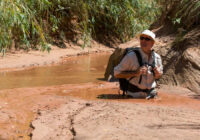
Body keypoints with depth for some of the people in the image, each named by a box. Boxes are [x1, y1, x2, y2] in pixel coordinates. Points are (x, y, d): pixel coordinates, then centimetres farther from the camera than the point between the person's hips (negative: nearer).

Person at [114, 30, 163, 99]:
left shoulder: (157, 57, 2)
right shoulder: (131, 56, -12)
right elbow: (117, 74, -10)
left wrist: (158, 74, -6)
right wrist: (135, 73, -20)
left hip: (151, 94, 4)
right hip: (134, 95, -4)